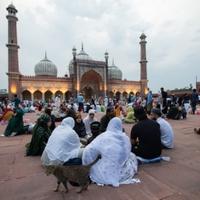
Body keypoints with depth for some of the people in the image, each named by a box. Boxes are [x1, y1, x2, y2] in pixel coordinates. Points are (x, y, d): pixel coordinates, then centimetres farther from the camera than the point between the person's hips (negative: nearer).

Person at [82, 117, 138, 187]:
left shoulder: (103, 137, -14)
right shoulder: (126, 138, -6)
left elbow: (88, 151, -12)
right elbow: (127, 154, 8)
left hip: (106, 175, -1)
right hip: (124, 174, 2)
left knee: (93, 169, 27)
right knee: (132, 156, 25)